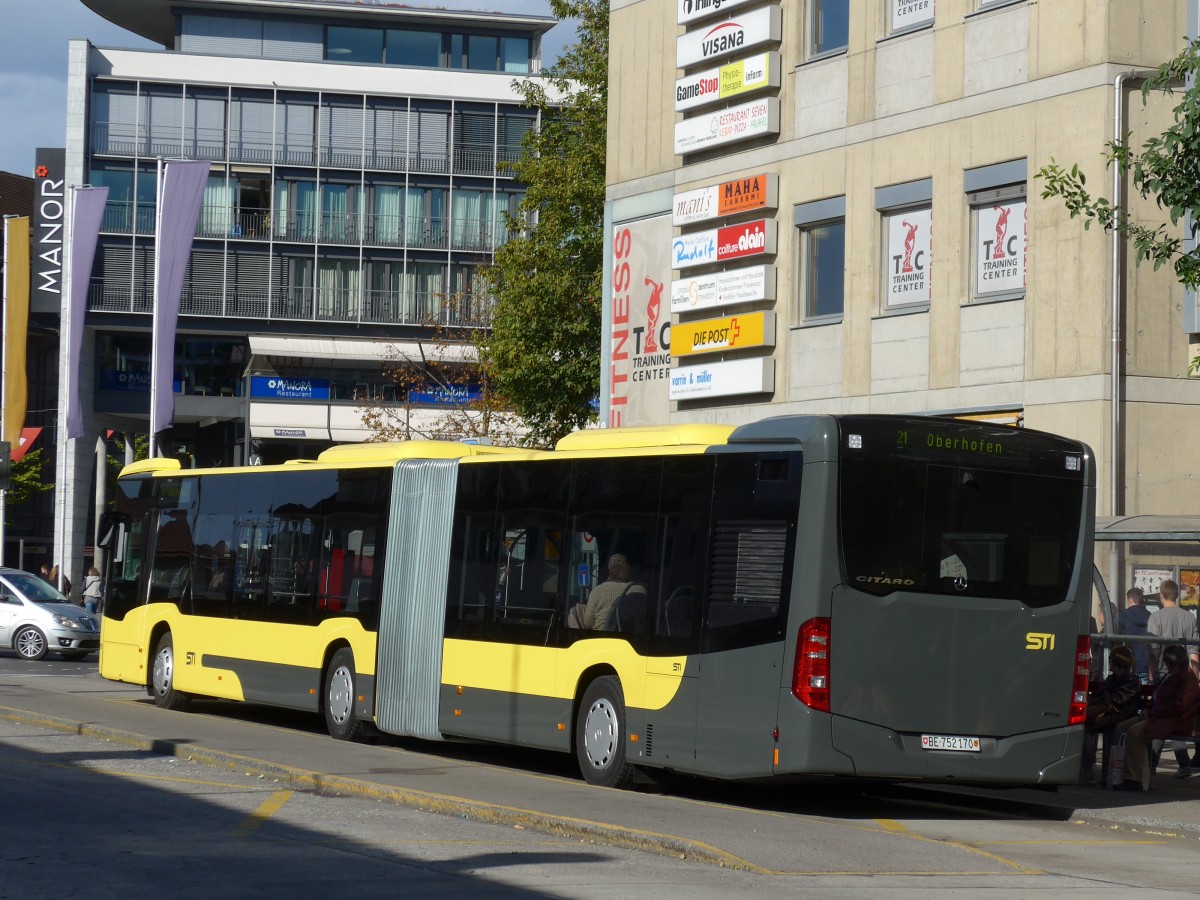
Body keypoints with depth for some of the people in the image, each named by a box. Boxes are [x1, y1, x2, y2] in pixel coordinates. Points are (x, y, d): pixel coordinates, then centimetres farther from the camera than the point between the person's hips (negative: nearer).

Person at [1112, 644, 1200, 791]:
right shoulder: (1170, 676, 23)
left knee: (1135, 732, -28)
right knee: (1122, 728, -1)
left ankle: (1136, 780, -28)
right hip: (1162, 718, 11)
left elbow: (1178, 706, -21)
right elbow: (1157, 700, 31)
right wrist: (1148, 711, 8)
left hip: (1178, 723, -11)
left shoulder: (1187, 679, -10)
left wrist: (1151, 712, -16)